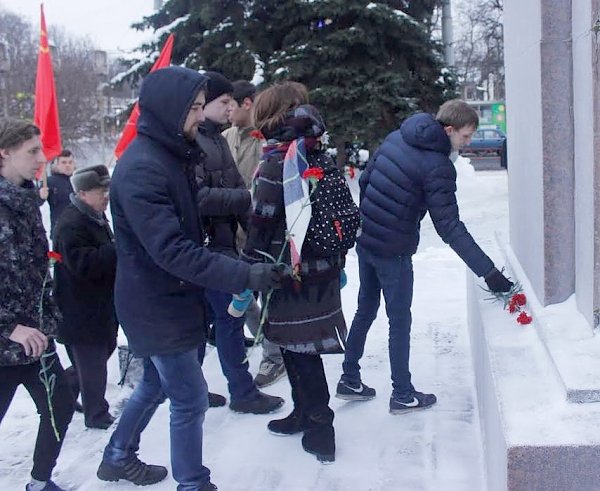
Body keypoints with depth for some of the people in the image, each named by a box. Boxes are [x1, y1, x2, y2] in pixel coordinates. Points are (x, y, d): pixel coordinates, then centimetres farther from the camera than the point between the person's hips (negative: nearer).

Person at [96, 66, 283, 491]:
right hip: (156, 306, -10)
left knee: (156, 384, 25)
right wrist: (245, 276, -34)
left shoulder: (170, 155, 6)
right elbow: (172, 251, -32)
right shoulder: (141, 168, -26)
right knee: (190, 399, 2)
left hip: (165, 300, 10)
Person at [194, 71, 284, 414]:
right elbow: (198, 196, -25)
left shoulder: (216, 139, 14)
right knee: (230, 315, -2)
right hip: (207, 244, -9)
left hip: (222, 241, 9)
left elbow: (234, 185, 13)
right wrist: (246, 197, -21)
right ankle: (243, 392, 11)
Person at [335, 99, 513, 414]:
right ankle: (402, 396, 19)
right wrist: (488, 272, -19)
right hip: (393, 252, -7)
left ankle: (350, 381, 30)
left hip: (365, 241, 7)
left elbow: (364, 180, 10)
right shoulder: (438, 166, -19)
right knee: (400, 323, 7)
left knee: (365, 311, 20)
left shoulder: (397, 138, 3)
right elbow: (450, 228, -21)